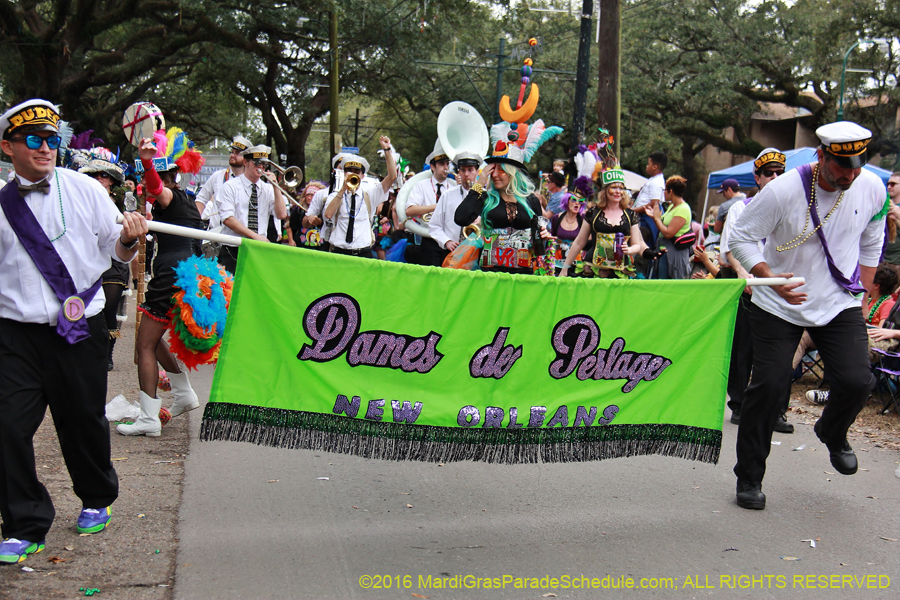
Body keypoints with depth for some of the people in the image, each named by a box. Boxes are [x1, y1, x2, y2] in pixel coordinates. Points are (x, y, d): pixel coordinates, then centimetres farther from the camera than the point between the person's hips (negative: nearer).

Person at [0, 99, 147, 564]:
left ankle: (96, 500, 37)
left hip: (80, 329, 0)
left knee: (84, 421, 11)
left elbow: (117, 251, 5)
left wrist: (129, 238, -15)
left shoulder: (84, 190, 2)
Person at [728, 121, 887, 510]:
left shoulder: (872, 189, -5)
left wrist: (861, 292, 9)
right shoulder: (783, 190, -18)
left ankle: (833, 434, 25)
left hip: (840, 304, 3)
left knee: (857, 382, -11)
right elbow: (740, 238, -12)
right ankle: (749, 478, 12)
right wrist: (772, 279, -26)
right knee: (767, 386, -5)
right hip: (778, 305, -3)